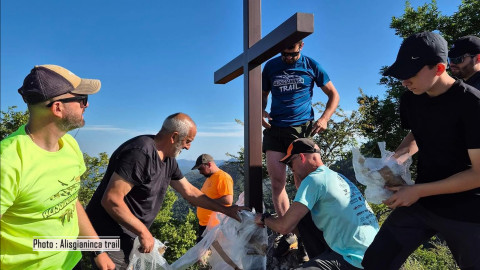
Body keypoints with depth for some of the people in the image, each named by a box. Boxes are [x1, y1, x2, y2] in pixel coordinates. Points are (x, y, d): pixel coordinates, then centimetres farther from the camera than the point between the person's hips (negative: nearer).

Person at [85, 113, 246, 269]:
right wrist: (143, 232, -20)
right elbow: (111, 200, -29)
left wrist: (225, 210, 12)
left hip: (126, 236, 8)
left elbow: (189, 191, 12)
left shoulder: (168, 160, 3)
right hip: (109, 238, -8)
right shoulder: (141, 153, -26)